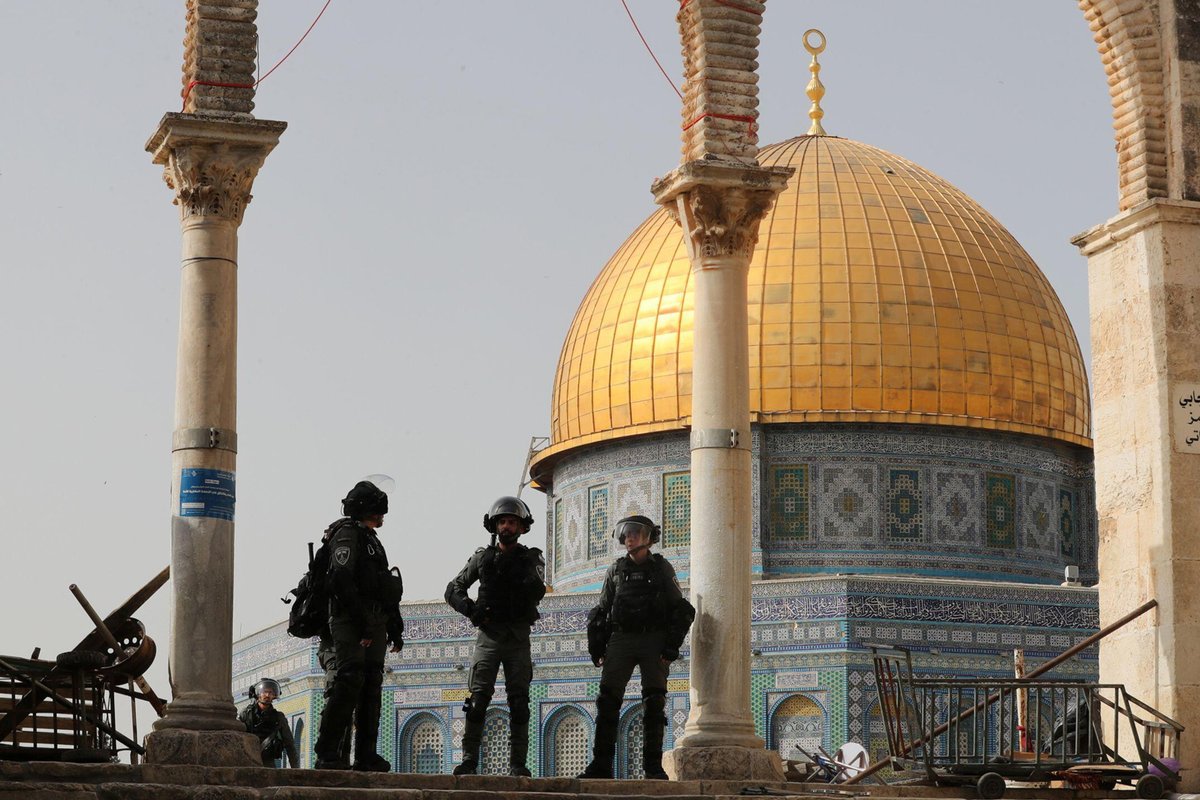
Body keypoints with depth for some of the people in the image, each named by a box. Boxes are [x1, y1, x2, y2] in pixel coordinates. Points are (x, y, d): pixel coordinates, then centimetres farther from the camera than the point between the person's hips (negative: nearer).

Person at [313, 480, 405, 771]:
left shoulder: (371, 540, 26)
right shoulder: (347, 534, -5)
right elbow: (341, 581, -18)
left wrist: (395, 628, 21)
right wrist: (362, 623, -22)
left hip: (372, 625, 10)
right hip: (350, 620, -10)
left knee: (371, 687, 6)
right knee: (349, 681, -17)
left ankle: (366, 756, 6)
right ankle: (328, 754, -19)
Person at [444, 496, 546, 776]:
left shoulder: (531, 558, 6)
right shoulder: (482, 557, 9)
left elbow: (537, 592, -10)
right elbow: (453, 589, 9)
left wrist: (517, 575, -23)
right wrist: (469, 607, -9)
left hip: (518, 638, 0)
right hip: (488, 636, 0)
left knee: (519, 701, -3)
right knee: (478, 698, -9)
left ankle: (517, 763, -1)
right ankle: (469, 759, -8)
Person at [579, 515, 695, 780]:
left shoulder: (661, 568, 5)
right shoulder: (616, 570, 13)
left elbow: (680, 611, 2)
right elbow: (601, 612, 16)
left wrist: (671, 649, -8)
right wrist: (597, 650, 7)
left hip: (653, 640, -2)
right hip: (621, 639, 2)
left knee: (654, 703, -7)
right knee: (607, 700, -8)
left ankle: (654, 766, -4)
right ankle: (601, 765, -9)